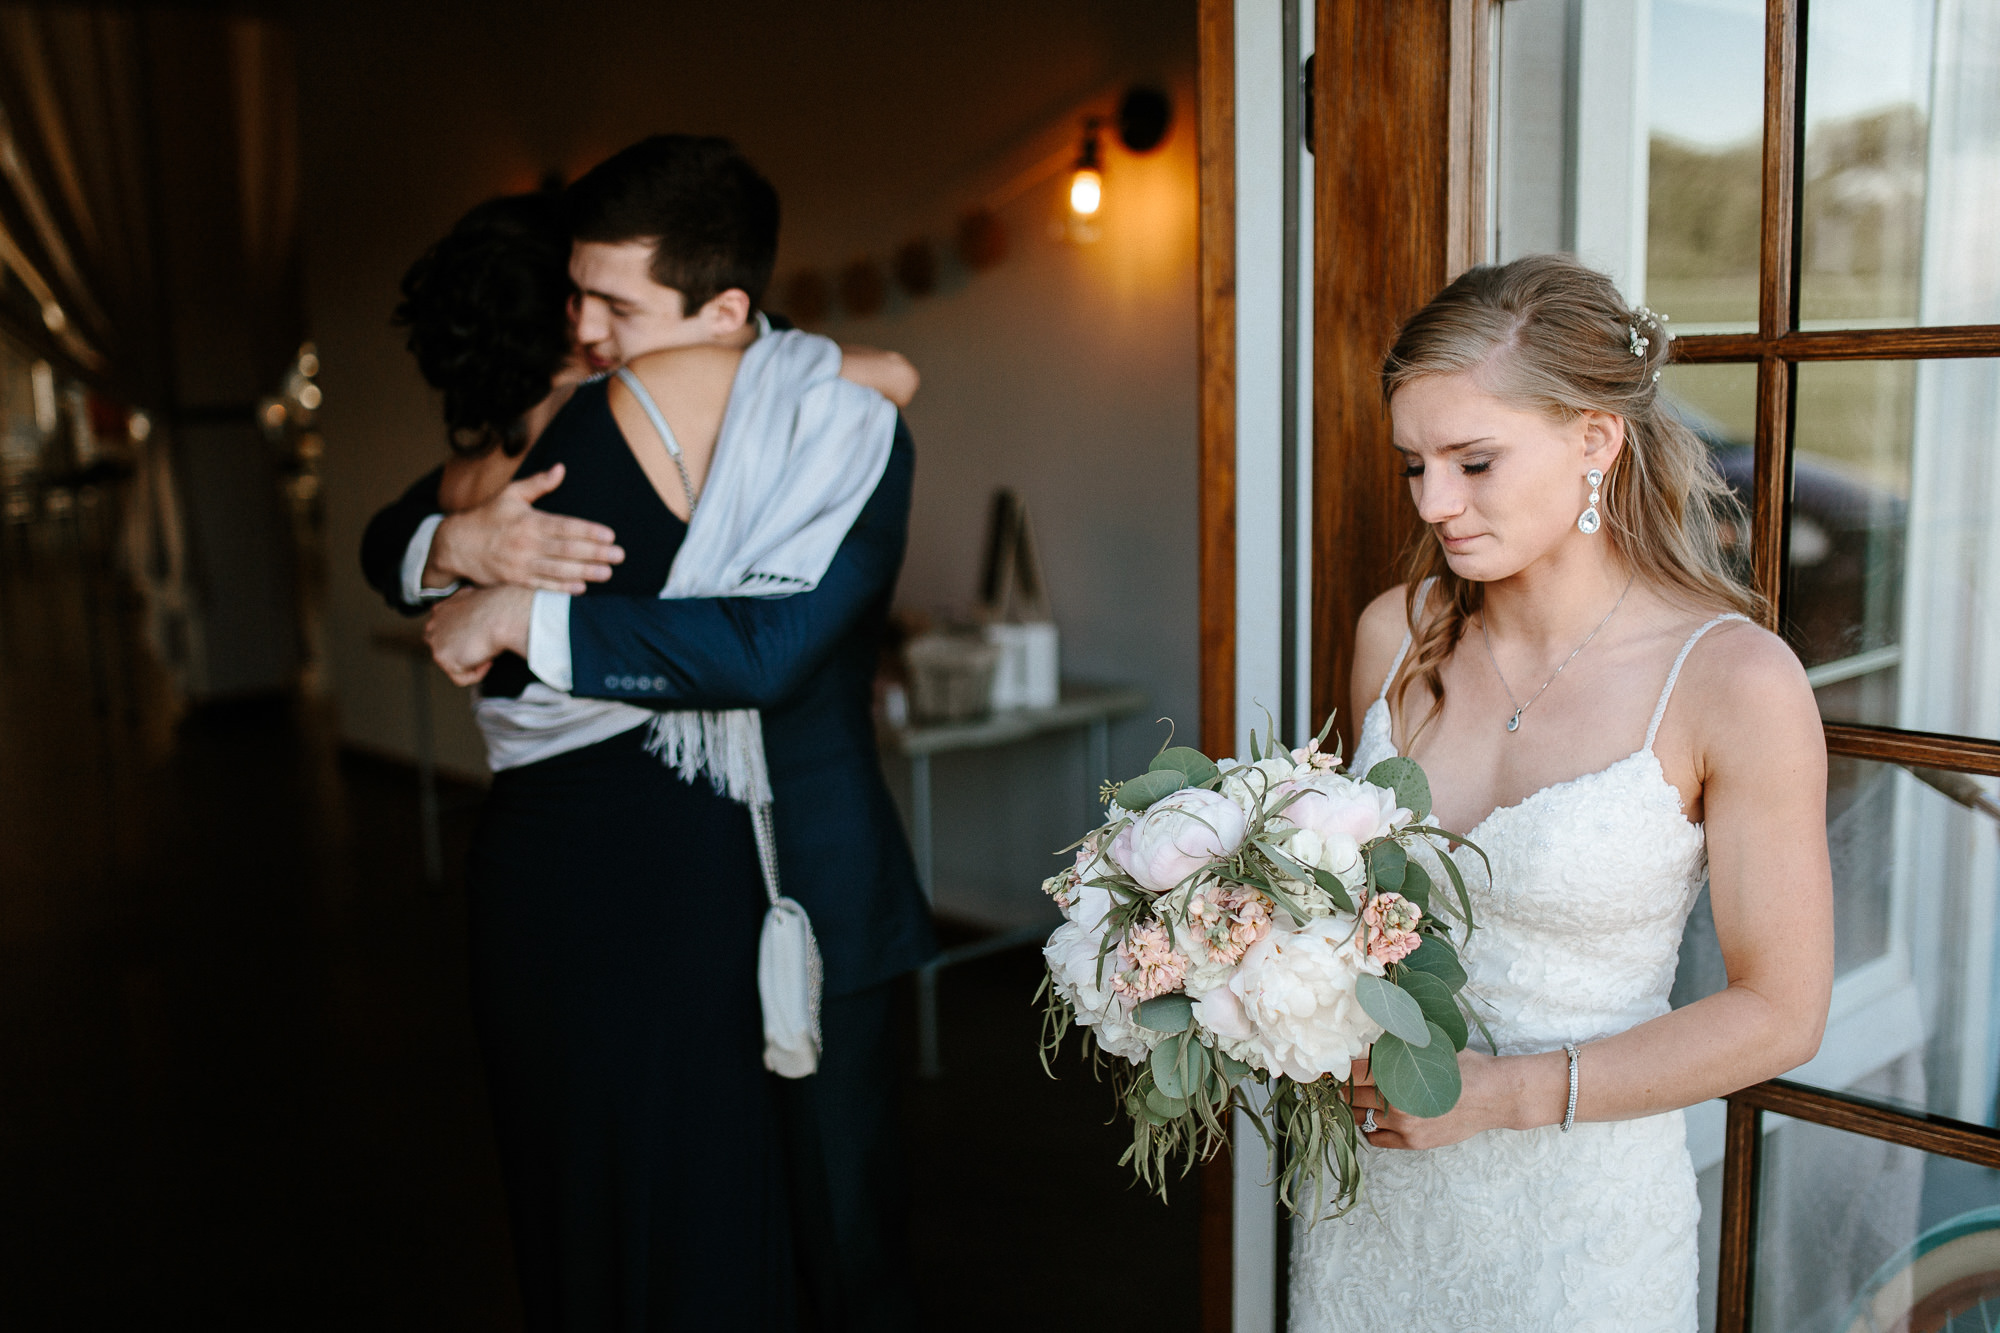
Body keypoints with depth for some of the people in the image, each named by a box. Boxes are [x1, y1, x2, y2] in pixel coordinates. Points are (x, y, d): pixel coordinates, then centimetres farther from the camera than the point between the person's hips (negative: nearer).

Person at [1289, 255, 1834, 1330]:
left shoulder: (1734, 681, -17)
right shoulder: (1396, 634, -5)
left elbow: (1779, 1014, -12)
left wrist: (1501, 1093, -17)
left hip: (1575, 1215, -4)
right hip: (1372, 1180, 4)